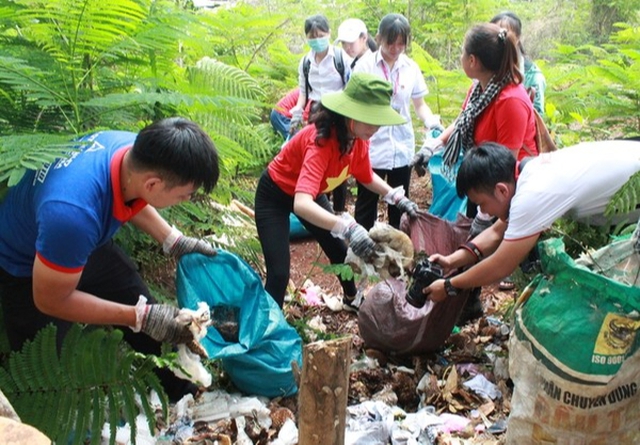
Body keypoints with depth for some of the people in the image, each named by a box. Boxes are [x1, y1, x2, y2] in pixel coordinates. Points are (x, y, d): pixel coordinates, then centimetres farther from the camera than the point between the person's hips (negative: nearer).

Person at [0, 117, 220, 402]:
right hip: (26, 266, -6)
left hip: (84, 243, 6)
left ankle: (183, 400, 33)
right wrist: (142, 317, -28)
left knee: (152, 320, 11)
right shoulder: (72, 214, -46)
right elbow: (50, 301, -27)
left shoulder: (139, 150, -25)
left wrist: (174, 242, -4)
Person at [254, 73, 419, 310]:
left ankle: (351, 298, 47)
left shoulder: (358, 138, -17)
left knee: (339, 250, 19)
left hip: (312, 193, 8)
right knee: (279, 272, -14)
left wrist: (397, 197, -10)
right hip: (275, 196, -7)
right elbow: (301, 205, -53)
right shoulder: (321, 142, -40)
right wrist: (348, 228, -64)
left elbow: (367, 176, 5)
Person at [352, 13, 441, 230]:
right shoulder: (365, 65, -6)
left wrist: (430, 121, -12)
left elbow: (419, 104, 9)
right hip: (371, 148, -3)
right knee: (366, 204, 8)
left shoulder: (411, 67, 2)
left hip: (402, 148, 3)